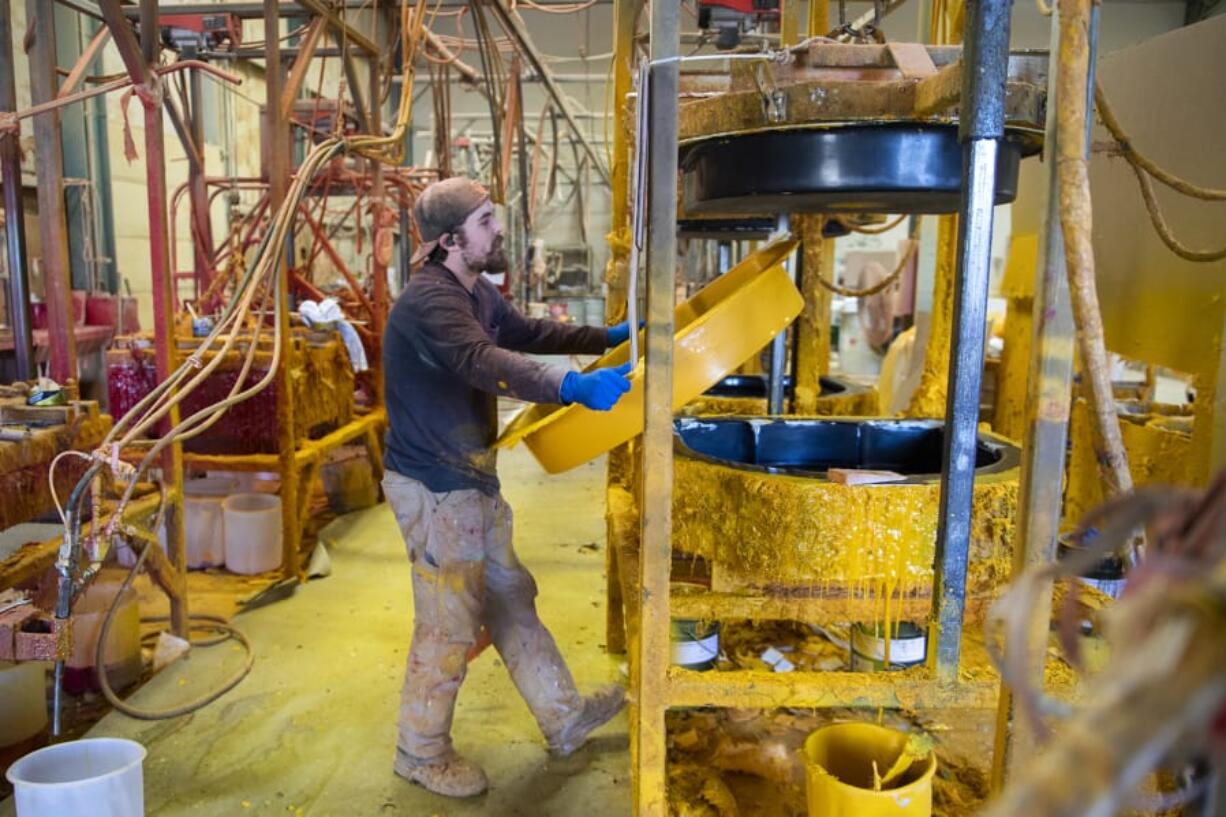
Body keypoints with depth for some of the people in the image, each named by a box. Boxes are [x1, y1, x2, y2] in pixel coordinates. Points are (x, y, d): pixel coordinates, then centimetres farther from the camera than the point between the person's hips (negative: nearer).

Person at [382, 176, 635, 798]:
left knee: (510, 599, 18)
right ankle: (421, 751, 26)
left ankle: (563, 719, 33)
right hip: (436, 488, -10)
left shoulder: (475, 293, 10)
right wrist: (573, 387, -52)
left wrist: (608, 338, 16)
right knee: (449, 625, 4)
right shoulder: (430, 299, -23)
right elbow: (487, 364, -40)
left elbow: (529, 333, 23)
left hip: (471, 480, 10)